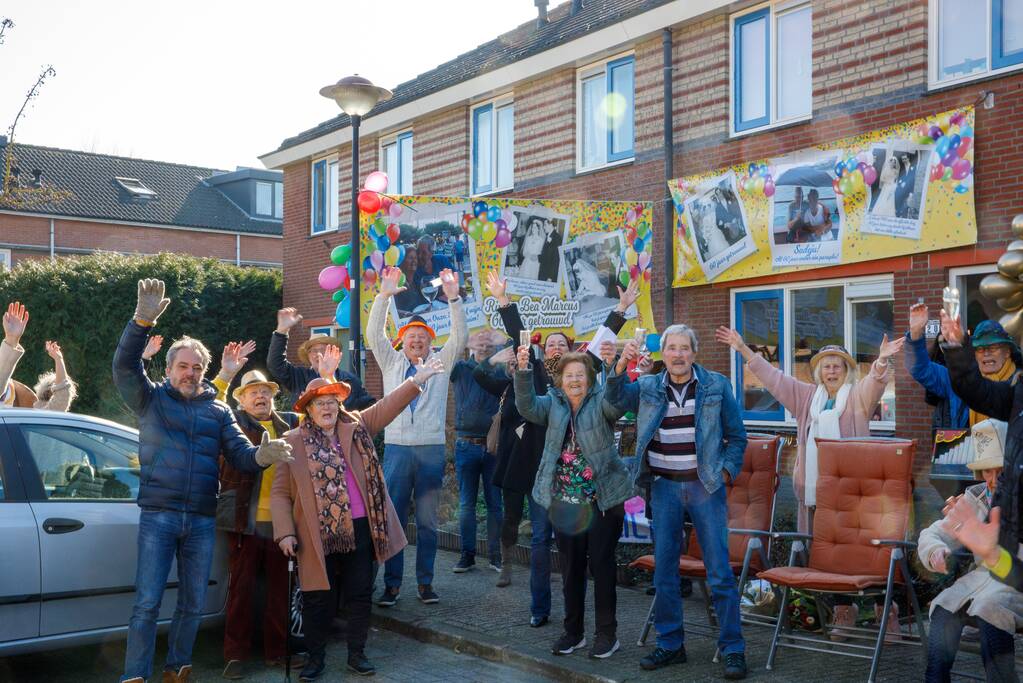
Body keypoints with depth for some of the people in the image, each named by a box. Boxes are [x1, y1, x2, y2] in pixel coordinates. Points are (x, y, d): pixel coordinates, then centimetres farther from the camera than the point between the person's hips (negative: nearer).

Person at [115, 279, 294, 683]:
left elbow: (241, 454, 2)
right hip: (158, 516, -3)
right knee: (147, 602, -6)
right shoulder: (152, 400, 4)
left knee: (192, 605, 10)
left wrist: (261, 456, -23)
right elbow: (124, 366, -13)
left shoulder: (219, 412, 11)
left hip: (202, 520, 3)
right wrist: (142, 321, -28)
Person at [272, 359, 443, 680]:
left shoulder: (357, 427, 9)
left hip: (360, 529, 3)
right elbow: (280, 492, 0)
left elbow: (387, 406, 2)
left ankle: (356, 654, 23)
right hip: (318, 533, -2)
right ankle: (316, 657, 20)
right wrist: (285, 532, -8)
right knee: (316, 599, 6)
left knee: (360, 594, 10)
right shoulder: (293, 442, 0)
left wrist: (417, 379, -7)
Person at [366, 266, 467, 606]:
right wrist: (384, 295, -10)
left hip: (432, 449, 0)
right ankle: (392, 584, 7)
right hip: (396, 447, 0)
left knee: (427, 521, 5)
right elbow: (374, 334, 0)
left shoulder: (441, 363, 11)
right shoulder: (391, 363, 12)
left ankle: (425, 582, 13)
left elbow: (460, 336, -1)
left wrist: (453, 298, -12)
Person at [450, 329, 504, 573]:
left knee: (495, 502, 4)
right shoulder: (462, 369, 4)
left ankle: (496, 556, 12)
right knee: (466, 503, 6)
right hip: (467, 443, 0)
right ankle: (467, 555, 14)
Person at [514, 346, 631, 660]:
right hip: (565, 502, 4)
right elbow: (526, 406, -12)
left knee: (602, 565, 2)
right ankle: (573, 631, 25)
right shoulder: (553, 404, 6)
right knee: (570, 567, 12)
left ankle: (607, 633, 15)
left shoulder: (600, 402, -4)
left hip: (603, 501, -4)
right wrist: (523, 371, -27)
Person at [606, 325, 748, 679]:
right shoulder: (648, 387, 6)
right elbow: (616, 398, -11)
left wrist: (726, 471, -5)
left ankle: (732, 648, 7)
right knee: (663, 570, 8)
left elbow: (736, 435, 7)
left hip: (705, 485, -2)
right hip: (664, 486, 2)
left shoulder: (717, 386, 2)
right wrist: (622, 364, -26)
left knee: (719, 570, -2)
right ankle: (670, 644, 20)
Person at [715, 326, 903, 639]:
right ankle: (843, 608, 19)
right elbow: (772, 377, 18)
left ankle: (884, 608, 9)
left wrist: (882, 360, -38)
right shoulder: (808, 396, 19)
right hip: (815, 489, 4)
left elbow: (875, 382, -16)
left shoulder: (858, 396, 5)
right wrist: (743, 349, 13)